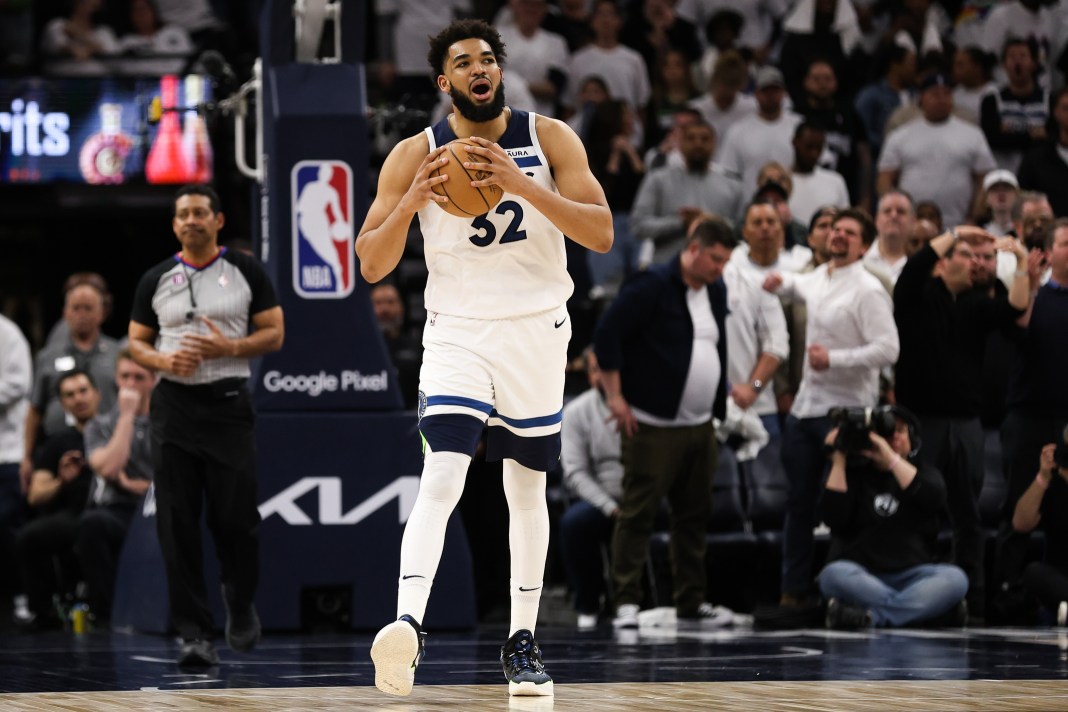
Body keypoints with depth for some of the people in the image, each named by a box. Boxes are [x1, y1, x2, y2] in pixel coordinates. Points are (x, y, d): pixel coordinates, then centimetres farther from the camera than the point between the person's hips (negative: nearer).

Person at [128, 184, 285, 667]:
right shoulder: (156, 280, 8)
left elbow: (274, 334, 2)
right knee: (178, 523, -4)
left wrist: (229, 347, -15)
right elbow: (136, 342, 11)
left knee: (236, 517, -1)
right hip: (174, 406, 2)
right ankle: (195, 633, -2)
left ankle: (241, 605, 27)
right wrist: (164, 360, -10)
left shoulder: (246, 272, 3)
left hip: (228, 404, -2)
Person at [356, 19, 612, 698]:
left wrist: (526, 188, -23)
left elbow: (601, 233, -11)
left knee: (528, 489, 11)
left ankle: (523, 642, 23)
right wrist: (410, 204, -20)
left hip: (537, 330, 2)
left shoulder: (550, 138, -2)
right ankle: (407, 629, -34)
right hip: (458, 332, -2)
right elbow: (371, 265, -2)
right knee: (441, 478, -20)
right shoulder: (416, 155, -3)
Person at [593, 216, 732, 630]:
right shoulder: (652, 286, -12)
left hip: (700, 426, 8)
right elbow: (606, 336, -14)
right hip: (653, 425, -8)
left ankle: (691, 604, 16)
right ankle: (626, 602, -6)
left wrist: (719, 408, 18)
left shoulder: (716, 292, 12)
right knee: (637, 514, -7)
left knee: (694, 516, 10)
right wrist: (616, 397, -14)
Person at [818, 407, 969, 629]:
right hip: (861, 575, -1)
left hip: (911, 575, 1)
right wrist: (839, 460, -3)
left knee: (955, 579, -31)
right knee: (834, 575, -35)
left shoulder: (924, 473, 14)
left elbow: (934, 499, -11)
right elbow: (833, 517, -5)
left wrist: (890, 457, -16)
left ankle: (871, 616, -42)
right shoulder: (854, 475, 12)